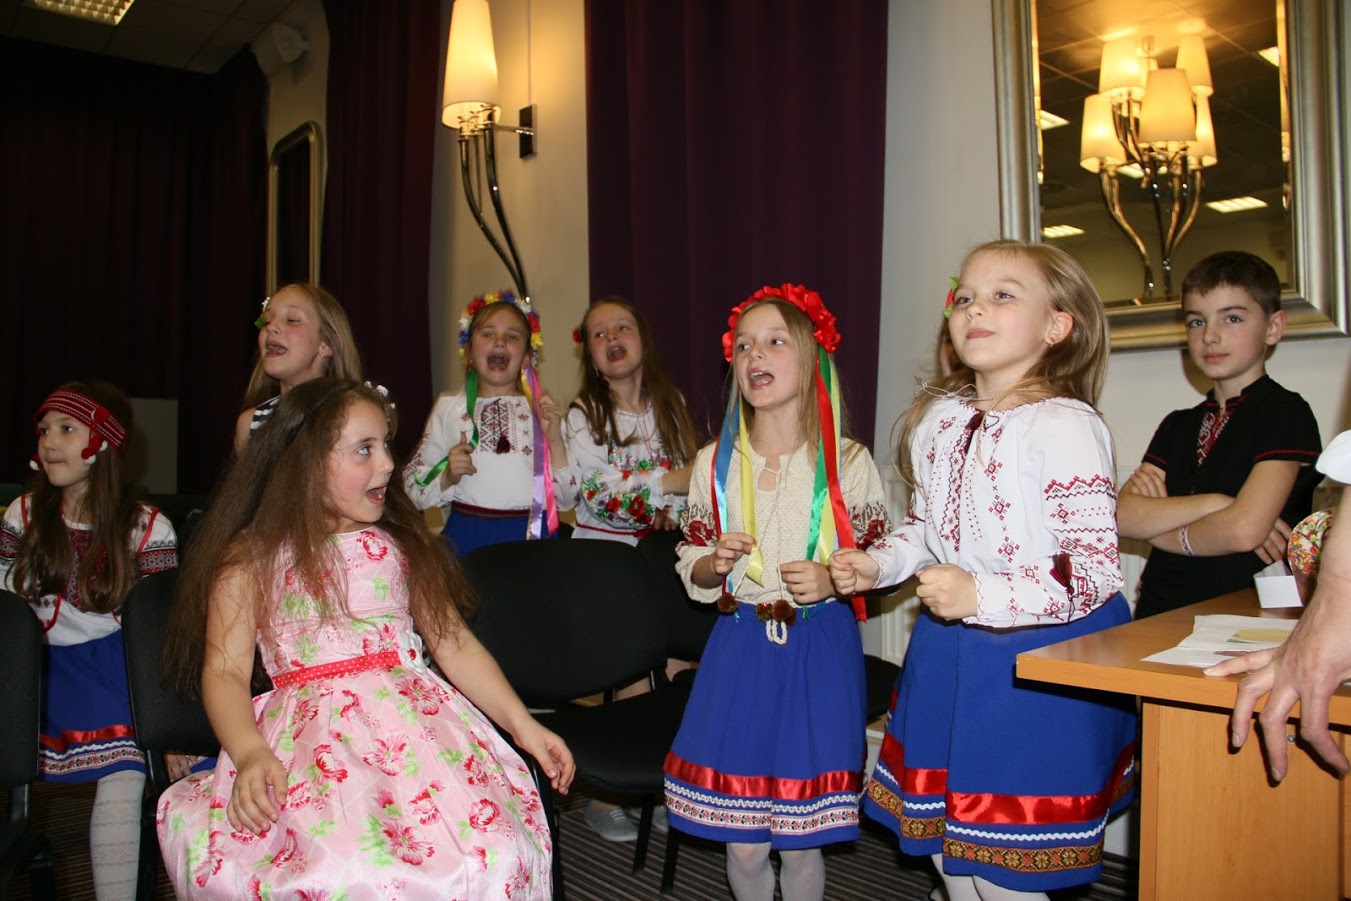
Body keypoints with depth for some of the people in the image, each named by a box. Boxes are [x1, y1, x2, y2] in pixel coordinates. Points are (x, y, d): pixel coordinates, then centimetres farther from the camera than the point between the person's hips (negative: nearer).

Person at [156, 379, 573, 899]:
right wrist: (251, 756, -19)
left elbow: (455, 644, 13)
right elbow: (225, 672, 1)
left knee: (492, 856, -26)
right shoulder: (251, 558, 8)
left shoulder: (400, 546, 17)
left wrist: (522, 723, 2)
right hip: (311, 735, -2)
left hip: (417, 717, 3)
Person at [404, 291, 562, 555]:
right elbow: (412, 488, 7)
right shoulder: (448, 409, 5)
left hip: (533, 534, 0)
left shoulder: (545, 409, 4)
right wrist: (447, 477, -11)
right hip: (467, 536, 0)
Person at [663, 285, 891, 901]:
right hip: (740, 649, 2)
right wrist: (715, 563, -12)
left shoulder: (848, 463, -4)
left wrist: (831, 580, -16)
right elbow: (691, 569, 9)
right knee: (742, 844, 7)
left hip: (820, 651, -1)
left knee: (801, 841, 7)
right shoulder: (714, 463, 2)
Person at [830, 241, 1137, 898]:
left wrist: (983, 595, -29)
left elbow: (1096, 571, -21)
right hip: (947, 656, 7)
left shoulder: (1063, 426, -19)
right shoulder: (936, 418, 4)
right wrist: (875, 564, 1)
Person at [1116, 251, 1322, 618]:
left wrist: (1159, 526, 0)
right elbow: (1122, 516, 2)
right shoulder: (1178, 425, 18)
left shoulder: (1286, 414, -1)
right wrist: (1213, 504, -11)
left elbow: (1245, 529, -16)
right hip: (1159, 614, 4)